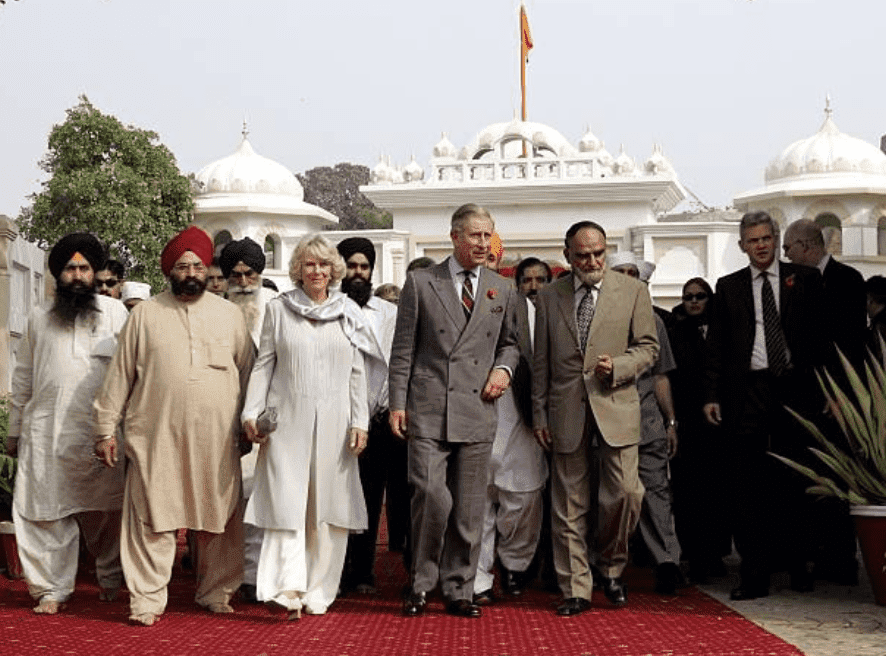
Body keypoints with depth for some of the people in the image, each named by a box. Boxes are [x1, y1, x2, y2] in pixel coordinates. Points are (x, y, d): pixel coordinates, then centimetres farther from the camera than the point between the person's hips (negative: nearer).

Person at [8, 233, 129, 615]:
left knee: (105, 512, 4)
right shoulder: (39, 317, 14)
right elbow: (22, 377, 18)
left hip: (98, 432, -2)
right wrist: (14, 430, 17)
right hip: (45, 432, 2)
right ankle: (52, 589, 9)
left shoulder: (115, 312, 6)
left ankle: (110, 577, 24)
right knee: (45, 512, -1)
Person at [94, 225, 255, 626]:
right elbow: (119, 375, 8)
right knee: (152, 519, -1)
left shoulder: (230, 315, 11)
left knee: (219, 519, 6)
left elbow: (248, 374, 14)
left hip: (217, 439, 1)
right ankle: (147, 600, 8)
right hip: (156, 438, -1)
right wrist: (106, 429, 5)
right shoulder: (145, 314, 8)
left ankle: (217, 593, 21)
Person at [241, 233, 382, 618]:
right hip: (288, 421, -1)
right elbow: (263, 365, 8)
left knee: (327, 506, 2)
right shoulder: (279, 309, 8)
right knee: (286, 501, -9)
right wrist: (252, 412, -1)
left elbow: (357, 373, 9)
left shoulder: (348, 312, 10)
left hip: (334, 423, 1)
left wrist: (360, 422, 2)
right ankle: (288, 588, -12)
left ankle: (317, 591, 10)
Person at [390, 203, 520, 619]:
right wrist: (397, 403, -3)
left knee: (469, 508, 5)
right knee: (432, 498, -12)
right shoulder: (420, 282, 4)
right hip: (428, 411, -3)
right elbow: (403, 349, 3)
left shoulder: (503, 291, 13)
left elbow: (509, 342, 24)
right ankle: (421, 583, 7)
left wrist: (503, 368, 2)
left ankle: (458, 590, 18)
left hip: (477, 412, 3)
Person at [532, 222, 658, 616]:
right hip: (567, 412, 1)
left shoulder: (633, 291, 5)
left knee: (625, 493, -10)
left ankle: (612, 568, 16)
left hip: (615, 408, -1)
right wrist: (539, 413, 8)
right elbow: (541, 362, 12)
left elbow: (648, 347, 6)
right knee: (570, 507, 3)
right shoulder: (549, 297, 9)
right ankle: (575, 590, 12)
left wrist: (616, 367, -13)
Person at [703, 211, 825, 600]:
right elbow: (715, 346, 8)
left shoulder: (805, 280, 7)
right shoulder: (728, 286, 10)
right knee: (746, 487, -1)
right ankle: (755, 574, 3)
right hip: (747, 393, 1)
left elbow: (821, 335, 4)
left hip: (794, 390, 0)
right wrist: (711, 395, 0)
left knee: (794, 482, 8)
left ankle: (797, 565, 22)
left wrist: (826, 389, -4)